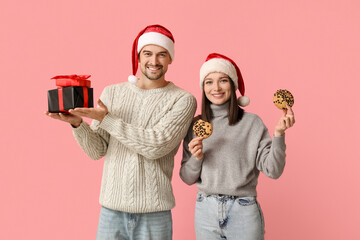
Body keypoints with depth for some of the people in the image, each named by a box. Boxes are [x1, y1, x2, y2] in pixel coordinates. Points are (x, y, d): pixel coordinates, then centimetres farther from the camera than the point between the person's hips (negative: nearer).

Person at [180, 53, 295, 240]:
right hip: (205, 211, 2)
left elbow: (272, 171, -8)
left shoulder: (252, 123, -4)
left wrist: (279, 134, -19)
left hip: (243, 212, -2)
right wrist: (196, 158, -13)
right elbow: (187, 178, 5)